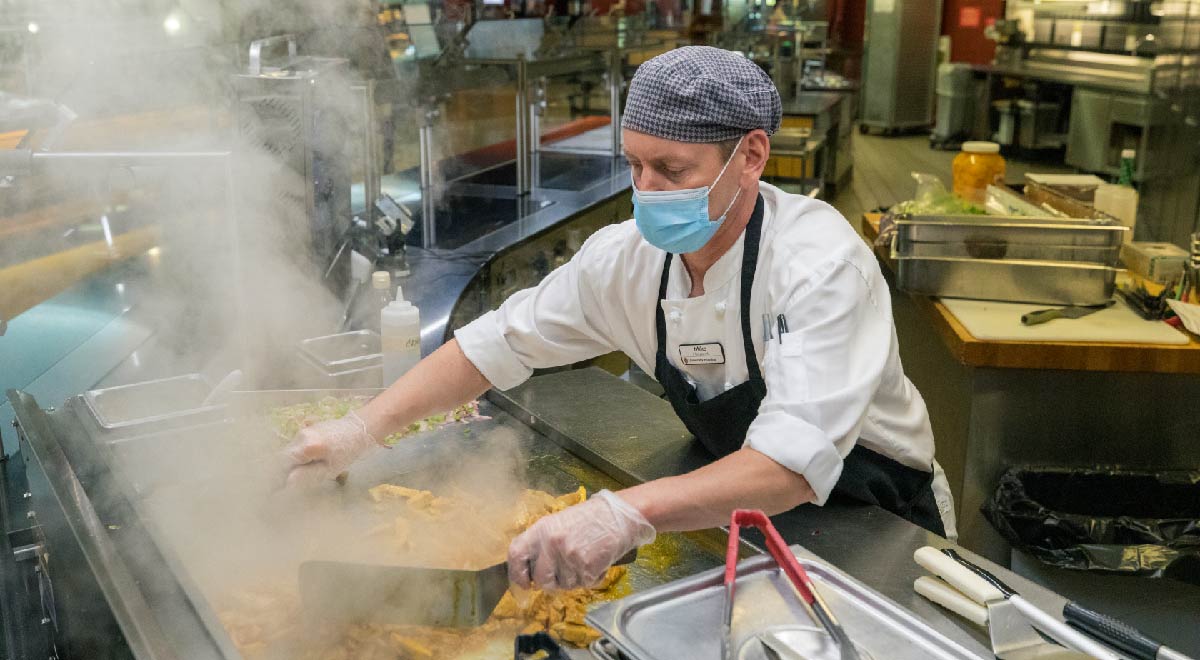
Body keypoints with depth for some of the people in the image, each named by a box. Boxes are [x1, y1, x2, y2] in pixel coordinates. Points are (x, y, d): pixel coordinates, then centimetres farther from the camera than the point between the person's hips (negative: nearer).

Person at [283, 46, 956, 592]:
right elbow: (503, 341, -4)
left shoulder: (820, 264, -32)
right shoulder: (630, 255, -13)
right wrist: (363, 429, -11)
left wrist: (629, 513, -57)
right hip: (742, 506, 4)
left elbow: (796, 462, -43)